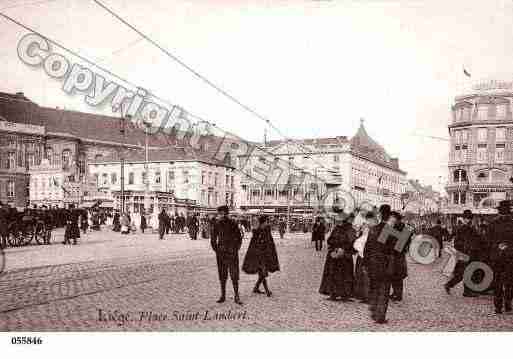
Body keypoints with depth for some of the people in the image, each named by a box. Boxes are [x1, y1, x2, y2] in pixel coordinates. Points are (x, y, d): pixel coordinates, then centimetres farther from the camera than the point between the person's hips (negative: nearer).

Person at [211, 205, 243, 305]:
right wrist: (216, 250, 8)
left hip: (232, 253, -3)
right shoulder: (217, 225, 4)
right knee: (222, 275, 8)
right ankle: (223, 296, 18)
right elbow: (213, 240, 15)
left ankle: (236, 296, 3)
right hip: (221, 254, 3)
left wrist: (236, 250, -2)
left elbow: (239, 238, 2)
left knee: (234, 275, -4)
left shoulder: (233, 224, -4)